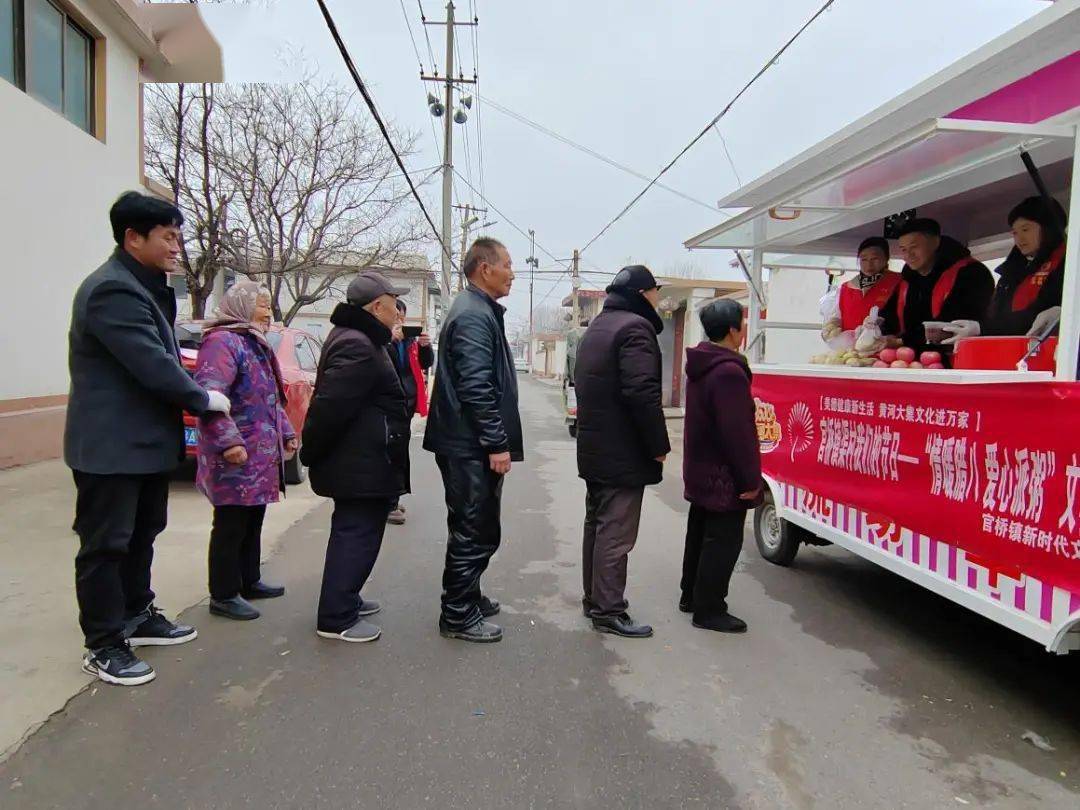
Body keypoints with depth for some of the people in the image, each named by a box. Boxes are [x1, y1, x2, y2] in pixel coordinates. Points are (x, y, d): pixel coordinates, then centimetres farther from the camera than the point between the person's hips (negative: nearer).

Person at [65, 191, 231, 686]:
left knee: (141, 535, 20)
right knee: (105, 544, 2)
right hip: (110, 445, -10)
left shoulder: (142, 287, 14)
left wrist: (195, 398, 3)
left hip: (142, 441, 10)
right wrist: (205, 399, -11)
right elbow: (154, 366, -25)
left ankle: (137, 617, 35)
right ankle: (103, 646, 14)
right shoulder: (112, 290, -20)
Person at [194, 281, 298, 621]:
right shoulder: (223, 341, -14)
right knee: (231, 526, 0)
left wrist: (286, 433, 22)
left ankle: (249, 581, 31)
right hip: (237, 458, -10)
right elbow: (209, 395, -26)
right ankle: (223, 595, 11)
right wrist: (228, 441, -31)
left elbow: (272, 399, 26)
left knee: (252, 523, 18)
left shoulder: (256, 344, 19)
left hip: (261, 456, 10)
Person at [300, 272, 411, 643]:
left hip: (357, 462, 11)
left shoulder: (357, 340, 16)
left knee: (353, 532, 20)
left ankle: (345, 599, 34)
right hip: (361, 464, -11)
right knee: (356, 535, -3)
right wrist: (312, 452, -16)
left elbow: (329, 403, 22)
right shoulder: (358, 348, -22)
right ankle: (337, 618, 6)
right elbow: (329, 406, -27)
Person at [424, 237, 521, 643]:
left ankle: (466, 597, 34)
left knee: (473, 529, 20)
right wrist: (498, 443, -21)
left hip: (467, 444, 11)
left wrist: (496, 440, 22)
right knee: (477, 532, -1)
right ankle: (458, 615, 11)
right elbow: (477, 387, -23)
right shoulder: (474, 316, -16)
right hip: (473, 446, -11)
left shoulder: (478, 310, 17)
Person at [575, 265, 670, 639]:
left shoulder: (596, 328, 17)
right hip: (623, 454, -10)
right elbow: (642, 393, -24)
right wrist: (659, 445, -16)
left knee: (597, 525, 17)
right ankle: (608, 611, 5)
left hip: (594, 450, 10)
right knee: (616, 534, -3)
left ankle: (594, 598, 28)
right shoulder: (634, 327, -15)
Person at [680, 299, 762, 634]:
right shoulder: (729, 371, -23)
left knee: (700, 534, 19)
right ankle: (709, 610, 10)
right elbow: (738, 432, -24)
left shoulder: (700, 366, 9)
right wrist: (750, 480, -17)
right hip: (725, 479, -10)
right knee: (723, 542, 1)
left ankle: (691, 596, 32)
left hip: (701, 472, 10)